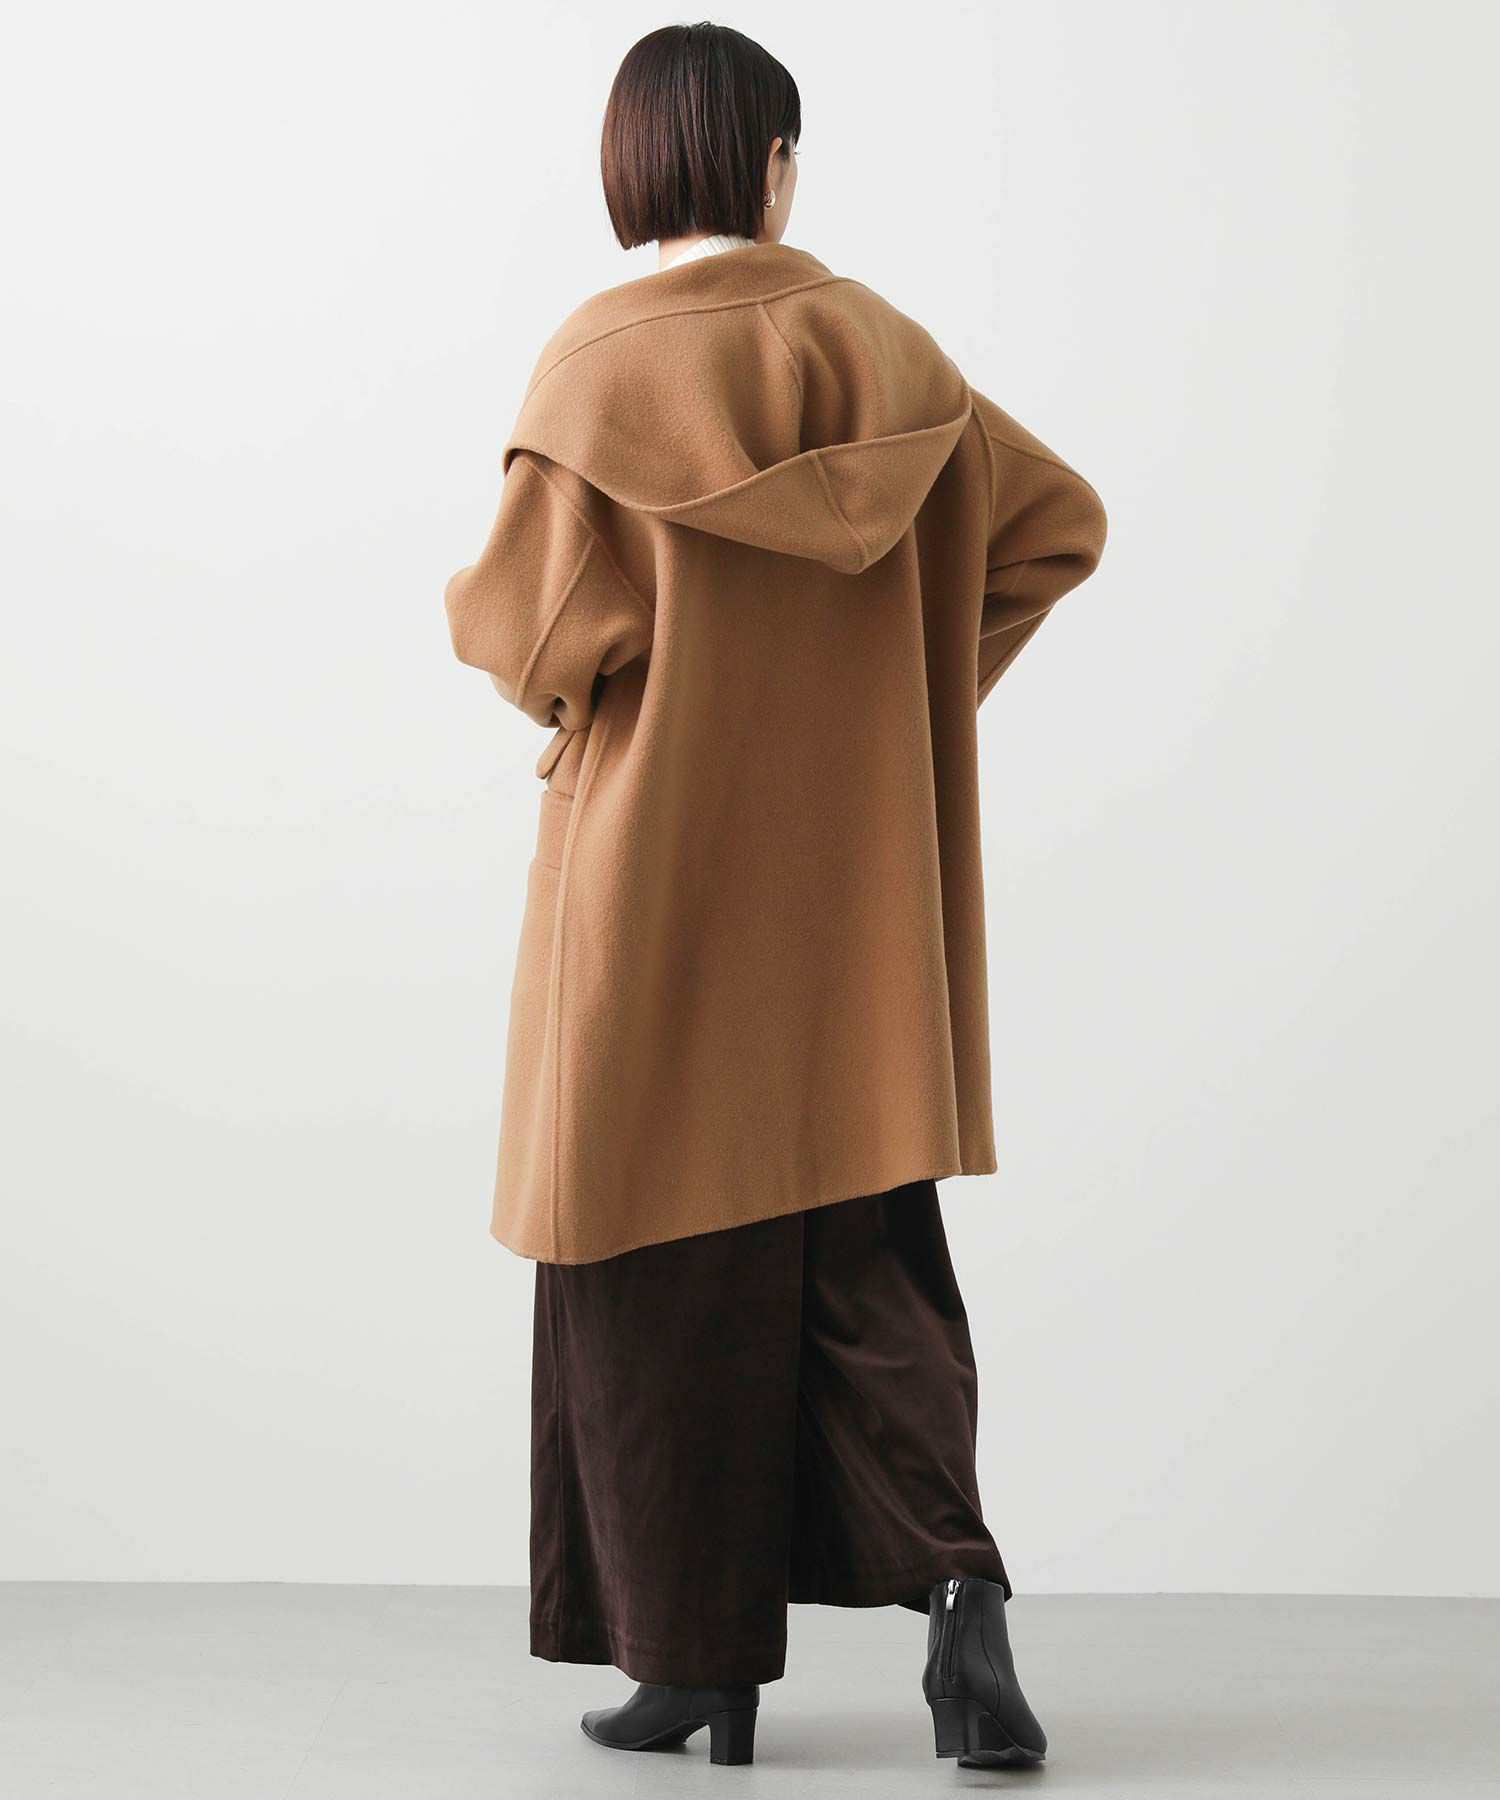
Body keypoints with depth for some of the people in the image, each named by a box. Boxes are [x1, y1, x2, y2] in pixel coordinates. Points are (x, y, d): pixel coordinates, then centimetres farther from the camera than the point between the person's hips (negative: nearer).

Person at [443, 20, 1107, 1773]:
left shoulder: (600, 361, -10)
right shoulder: (877, 343, 4)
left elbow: (552, 632, -15)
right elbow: (1058, 519, 7)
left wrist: (478, 609, 8)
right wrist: (900, 685, 11)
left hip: (660, 863, -4)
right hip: (853, 875, 4)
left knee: (669, 1258, 6)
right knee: (865, 1238, 11)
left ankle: (701, 1661, 13)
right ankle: (951, 1578, -8)